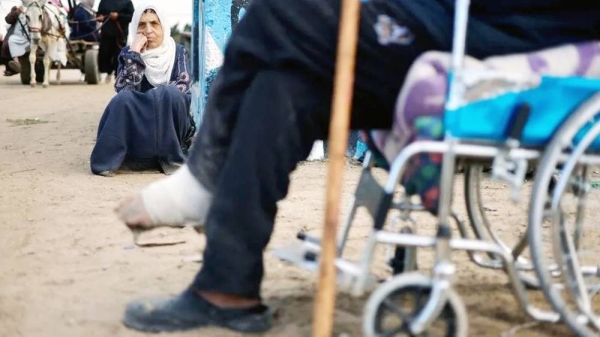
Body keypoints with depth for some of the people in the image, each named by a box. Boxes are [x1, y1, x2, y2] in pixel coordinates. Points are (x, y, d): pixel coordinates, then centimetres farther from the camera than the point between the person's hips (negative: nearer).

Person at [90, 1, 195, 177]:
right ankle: (108, 160, -21)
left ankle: (172, 158, -20)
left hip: (171, 125, 0)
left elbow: (183, 86, -12)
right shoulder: (128, 53, 2)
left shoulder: (178, 52, 2)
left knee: (170, 94, -30)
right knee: (123, 99, -29)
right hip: (137, 127, 0)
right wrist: (135, 52, -17)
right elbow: (124, 88, -15)